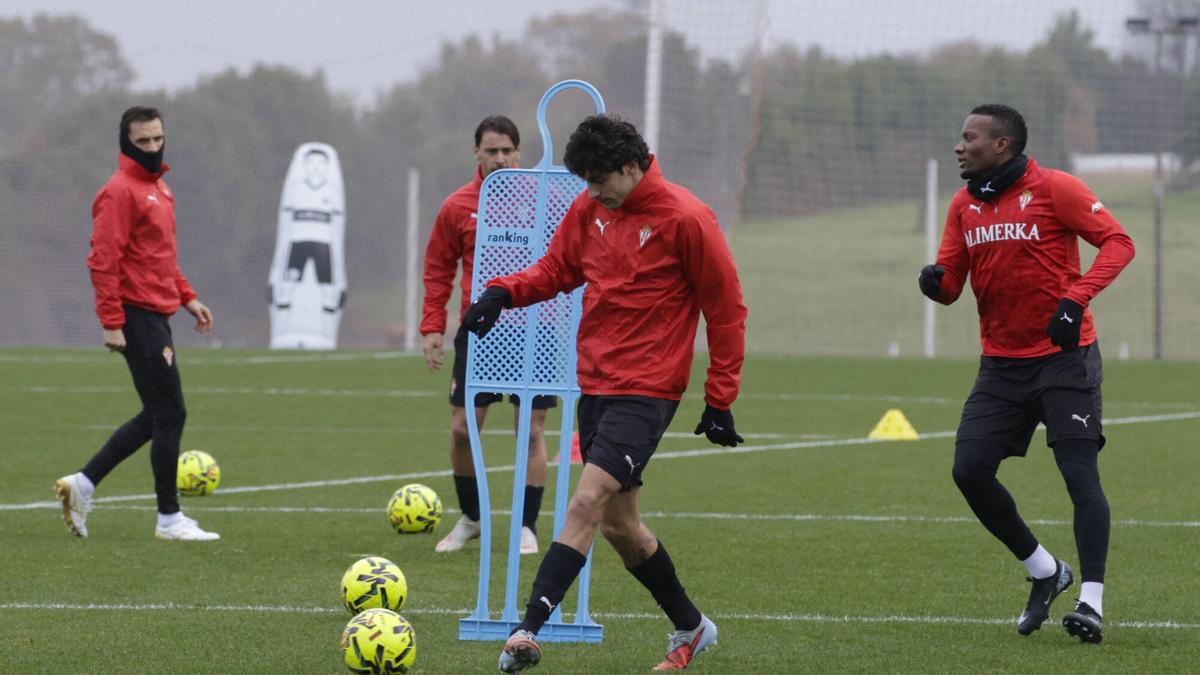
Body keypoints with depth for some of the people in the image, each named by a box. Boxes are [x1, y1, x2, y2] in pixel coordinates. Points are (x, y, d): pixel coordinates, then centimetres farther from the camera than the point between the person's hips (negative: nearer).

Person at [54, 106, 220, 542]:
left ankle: (83, 484, 17)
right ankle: (169, 519, 1)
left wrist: (187, 297, 17)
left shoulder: (158, 187, 17)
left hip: (157, 316, 10)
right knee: (170, 414, -6)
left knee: (157, 416, 13)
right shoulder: (121, 191, -13)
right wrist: (111, 322, -21)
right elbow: (103, 260, -18)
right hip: (138, 317, -10)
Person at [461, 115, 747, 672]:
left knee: (586, 504, -20)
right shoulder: (589, 209, 5)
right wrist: (504, 292, -4)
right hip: (595, 385, 8)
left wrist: (720, 401, -7)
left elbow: (726, 311, -7)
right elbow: (557, 269, 17)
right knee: (619, 525, 12)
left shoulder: (685, 219, -13)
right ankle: (690, 627, 30)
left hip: (646, 391, -8)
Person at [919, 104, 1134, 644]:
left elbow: (1117, 241, -14)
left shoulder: (1055, 189, -10)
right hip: (1002, 364, 6)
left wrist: (1076, 298, -26)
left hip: (1064, 355, -6)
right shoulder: (964, 205, 9)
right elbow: (951, 281, 10)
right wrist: (935, 280, -14)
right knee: (969, 471, -3)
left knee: (1080, 472, -11)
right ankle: (1045, 573, 15)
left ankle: (1091, 601, -10)